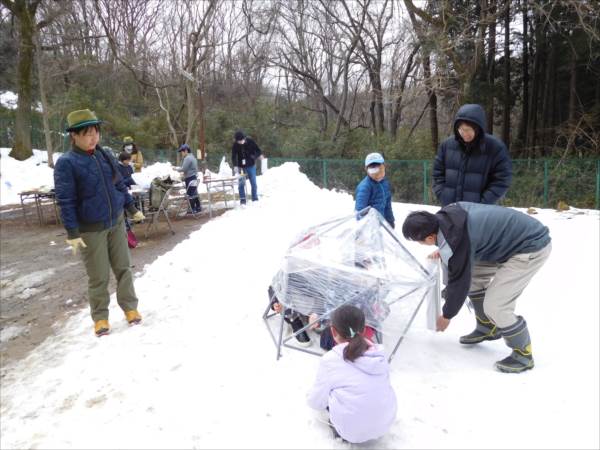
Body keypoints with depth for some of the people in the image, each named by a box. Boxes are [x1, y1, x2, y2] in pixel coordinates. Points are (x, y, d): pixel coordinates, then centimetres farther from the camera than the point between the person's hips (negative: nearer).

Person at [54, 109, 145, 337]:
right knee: (98, 276, 4)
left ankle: (129, 307, 27)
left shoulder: (105, 155, 3)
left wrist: (132, 209, 14)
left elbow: (120, 185, 13)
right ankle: (100, 317, 22)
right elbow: (65, 201, -15)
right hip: (91, 229, -4)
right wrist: (73, 233, -18)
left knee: (123, 268, 11)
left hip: (116, 223, 4)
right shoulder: (66, 163, -13)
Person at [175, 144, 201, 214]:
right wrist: (185, 174, 16)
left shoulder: (187, 158, -14)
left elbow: (183, 169, -18)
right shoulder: (192, 157, 18)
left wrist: (176, 169, -3)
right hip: (194, 177, 10)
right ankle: (198, 207, 19)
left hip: (190, 178, -10)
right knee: (194, 193, 14)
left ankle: (193, 209, -2)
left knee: (190, 194, -5)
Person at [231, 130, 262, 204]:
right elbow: (234, 156, -11)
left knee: (253, 183, 4)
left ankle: (255, 198, 14)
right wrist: (235, 166, -26)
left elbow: (259, 151, -6)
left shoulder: (250, 142, -10)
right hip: (241, 167, 0)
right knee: (241, 183, -2)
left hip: (251, 166, 0)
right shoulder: (235, 145, -8)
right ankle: (242, 199, 5)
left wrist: (254, 157, -24)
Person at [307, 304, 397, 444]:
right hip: (386, 423, 4)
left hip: (354, 432, -4)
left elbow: (316, 403, -5)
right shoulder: (379, 353, -5)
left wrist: (311, 396, 18)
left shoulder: (331, 359, -16)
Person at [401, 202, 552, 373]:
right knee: (473, 275, 12)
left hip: (533, 248, -10)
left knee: (494, 306, -12)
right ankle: (487, 327, 26)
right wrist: (443, 251, 10)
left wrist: (447, 316, 2)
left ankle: (523, 354, 11)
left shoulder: (455, 242, -28)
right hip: (519, 234, 10)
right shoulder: (447, 213, -5)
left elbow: (459, 281, -14)